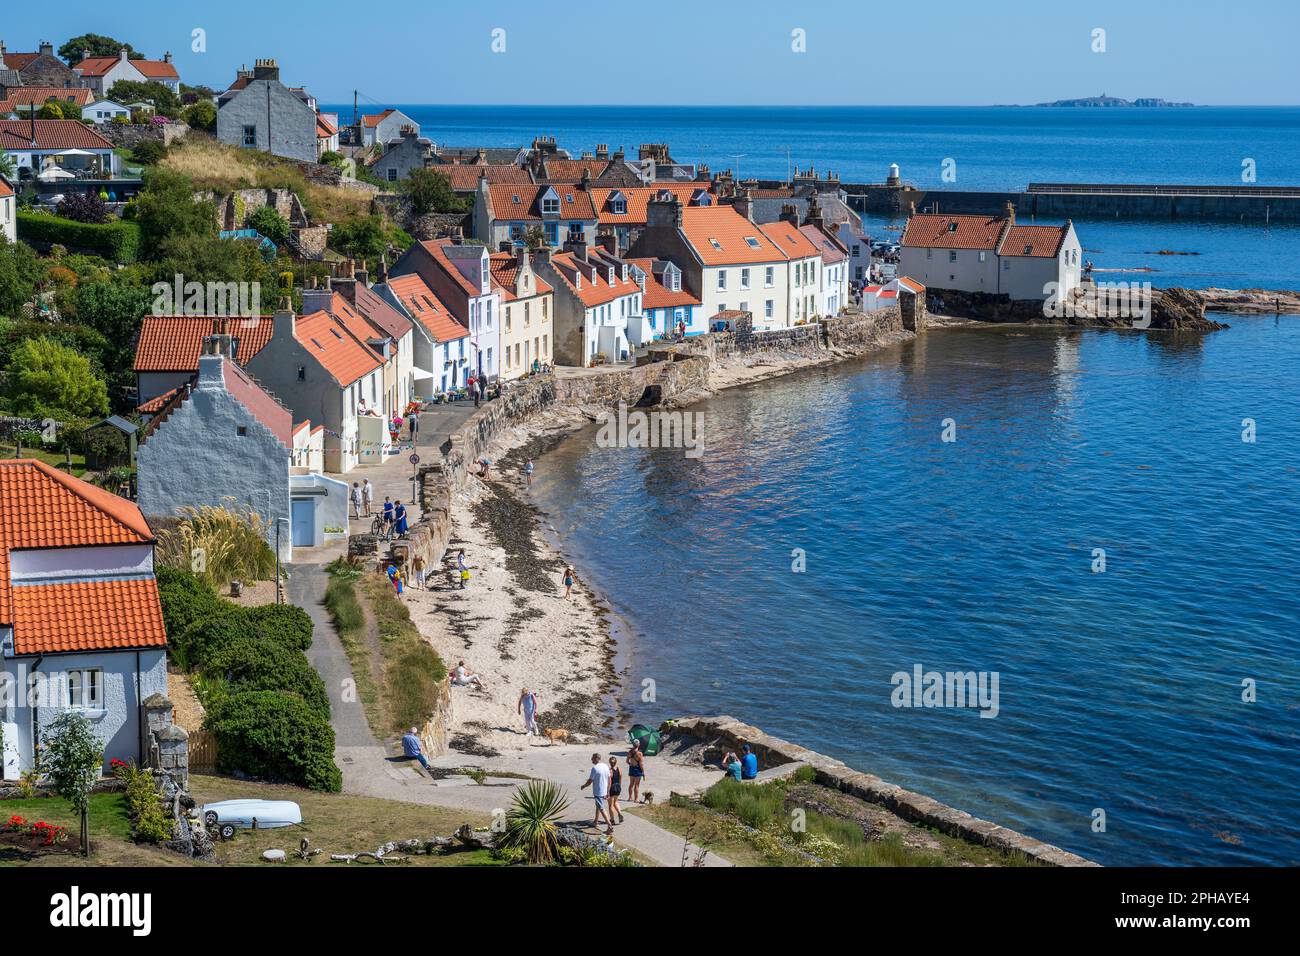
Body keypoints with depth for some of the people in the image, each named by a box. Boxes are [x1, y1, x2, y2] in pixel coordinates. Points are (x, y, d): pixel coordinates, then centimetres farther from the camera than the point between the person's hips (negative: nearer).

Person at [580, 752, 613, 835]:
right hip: (604, 792, 8)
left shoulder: (595, 768, -20)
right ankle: (596, 822, 41)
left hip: (598, 792, -8)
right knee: (598, 806, 26)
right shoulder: (606, 766, 4)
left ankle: (610, 826, -15)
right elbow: (609, 780, 9)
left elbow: (590, 781, -16)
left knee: (602, 809, -7)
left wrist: (583, 786, 3)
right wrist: (608, 792, 15)